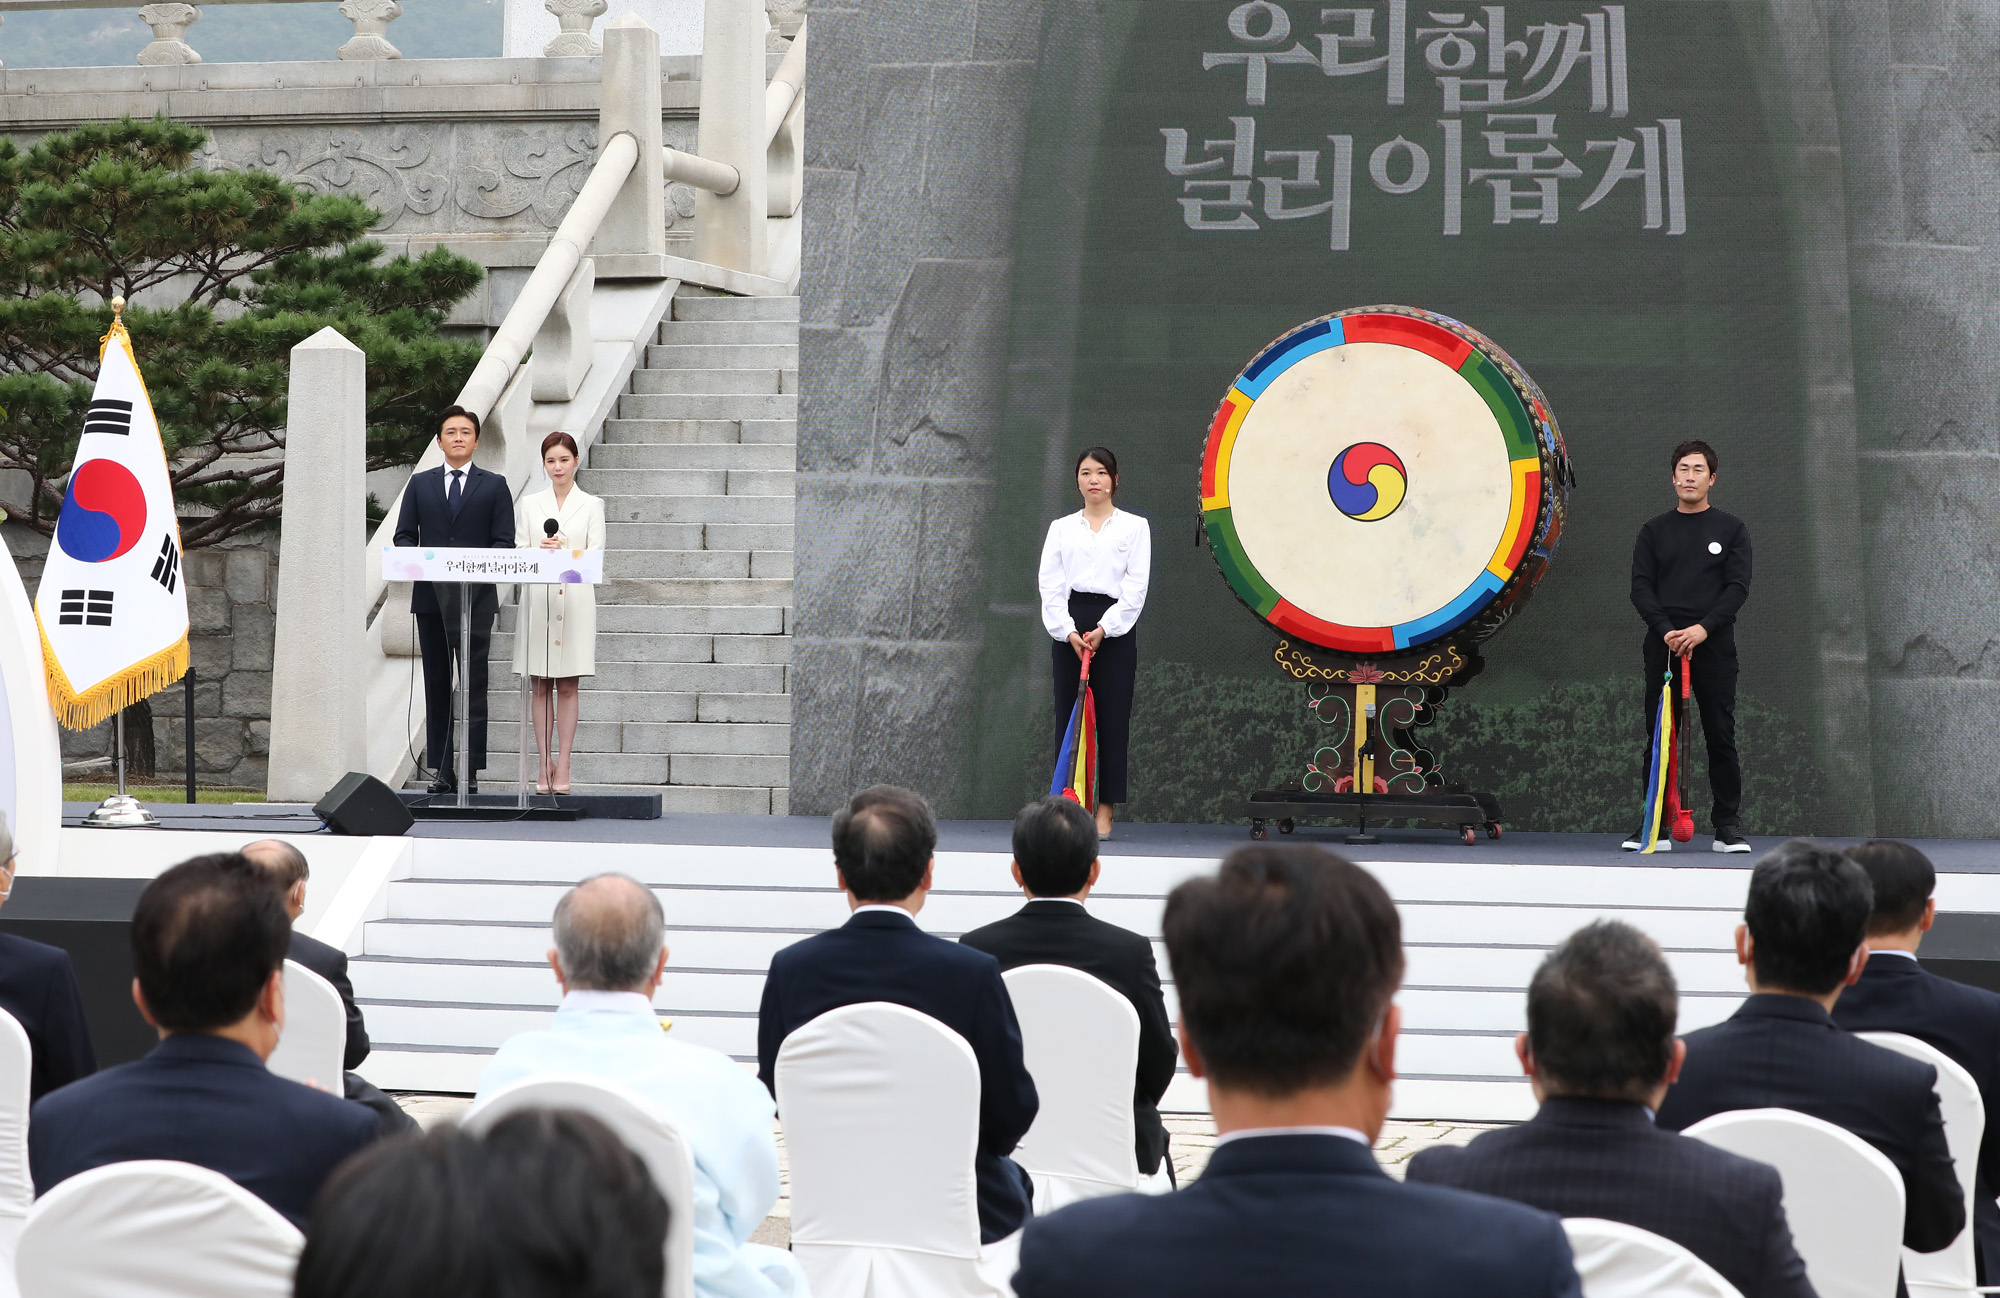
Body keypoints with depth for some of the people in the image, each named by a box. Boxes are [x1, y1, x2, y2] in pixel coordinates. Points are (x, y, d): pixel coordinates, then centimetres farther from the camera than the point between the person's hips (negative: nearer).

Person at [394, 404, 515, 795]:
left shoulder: (494, 486, 8)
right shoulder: (420, 484, 14)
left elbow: (504, 541, 1)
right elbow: (403, 535, 10)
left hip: (476, 597, -2)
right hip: (430, 597, 2)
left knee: (474, 685, -7)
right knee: (437, 685, 5)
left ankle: (470, 770, -7)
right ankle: (441, 769, 9)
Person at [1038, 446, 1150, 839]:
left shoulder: (1134, 526, 5)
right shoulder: (1061, 528, 11)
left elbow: (1136, 586, -3)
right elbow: (1050, 584, 3)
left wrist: (1104, 629, -13)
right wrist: (1067, 631, -11)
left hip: (1115, 626, -2)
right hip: (1069, 627, 2)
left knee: (1112, 718, -3)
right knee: (1068, 717, 1)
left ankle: (1105, 811, 1)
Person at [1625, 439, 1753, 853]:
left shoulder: (1731, 529, 7)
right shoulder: (1655, 530, 12)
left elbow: (1738, 587, -3)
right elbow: (1641, 586, 3)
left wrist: (1703, 628, -17)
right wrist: (1667, 631, -13)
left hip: (1714, 647, -1)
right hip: (1663, 647, 1)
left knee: (1721, 737, -2)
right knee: (1658, 737, 1)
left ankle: (1728, 827, 4)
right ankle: (1654, 827, 6)